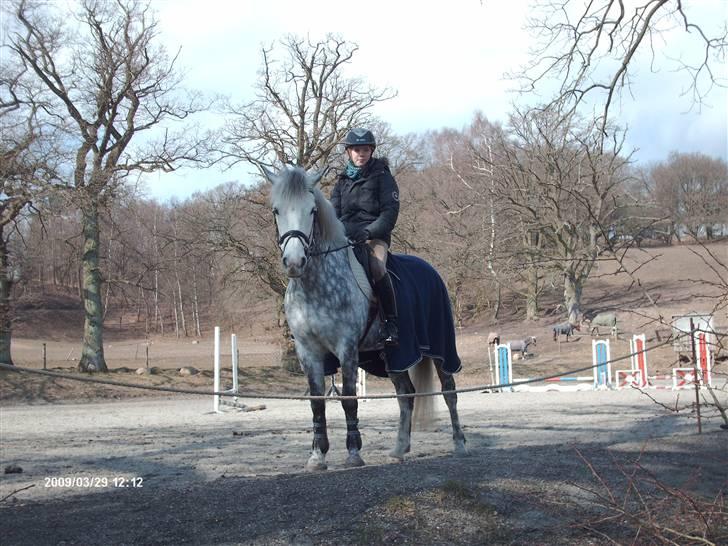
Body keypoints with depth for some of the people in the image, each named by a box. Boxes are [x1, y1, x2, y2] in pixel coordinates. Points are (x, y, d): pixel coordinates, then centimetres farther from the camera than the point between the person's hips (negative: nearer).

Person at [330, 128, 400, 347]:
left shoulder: (382, 177, 6)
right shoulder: (342, 181, 20)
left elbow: (390, 212, -4)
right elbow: (334, 213, 15)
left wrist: (368, 232, -19)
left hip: (375, 236, -5)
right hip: (345, 237, 5)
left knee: (377, 267, -35)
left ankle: (392, 323, -28)